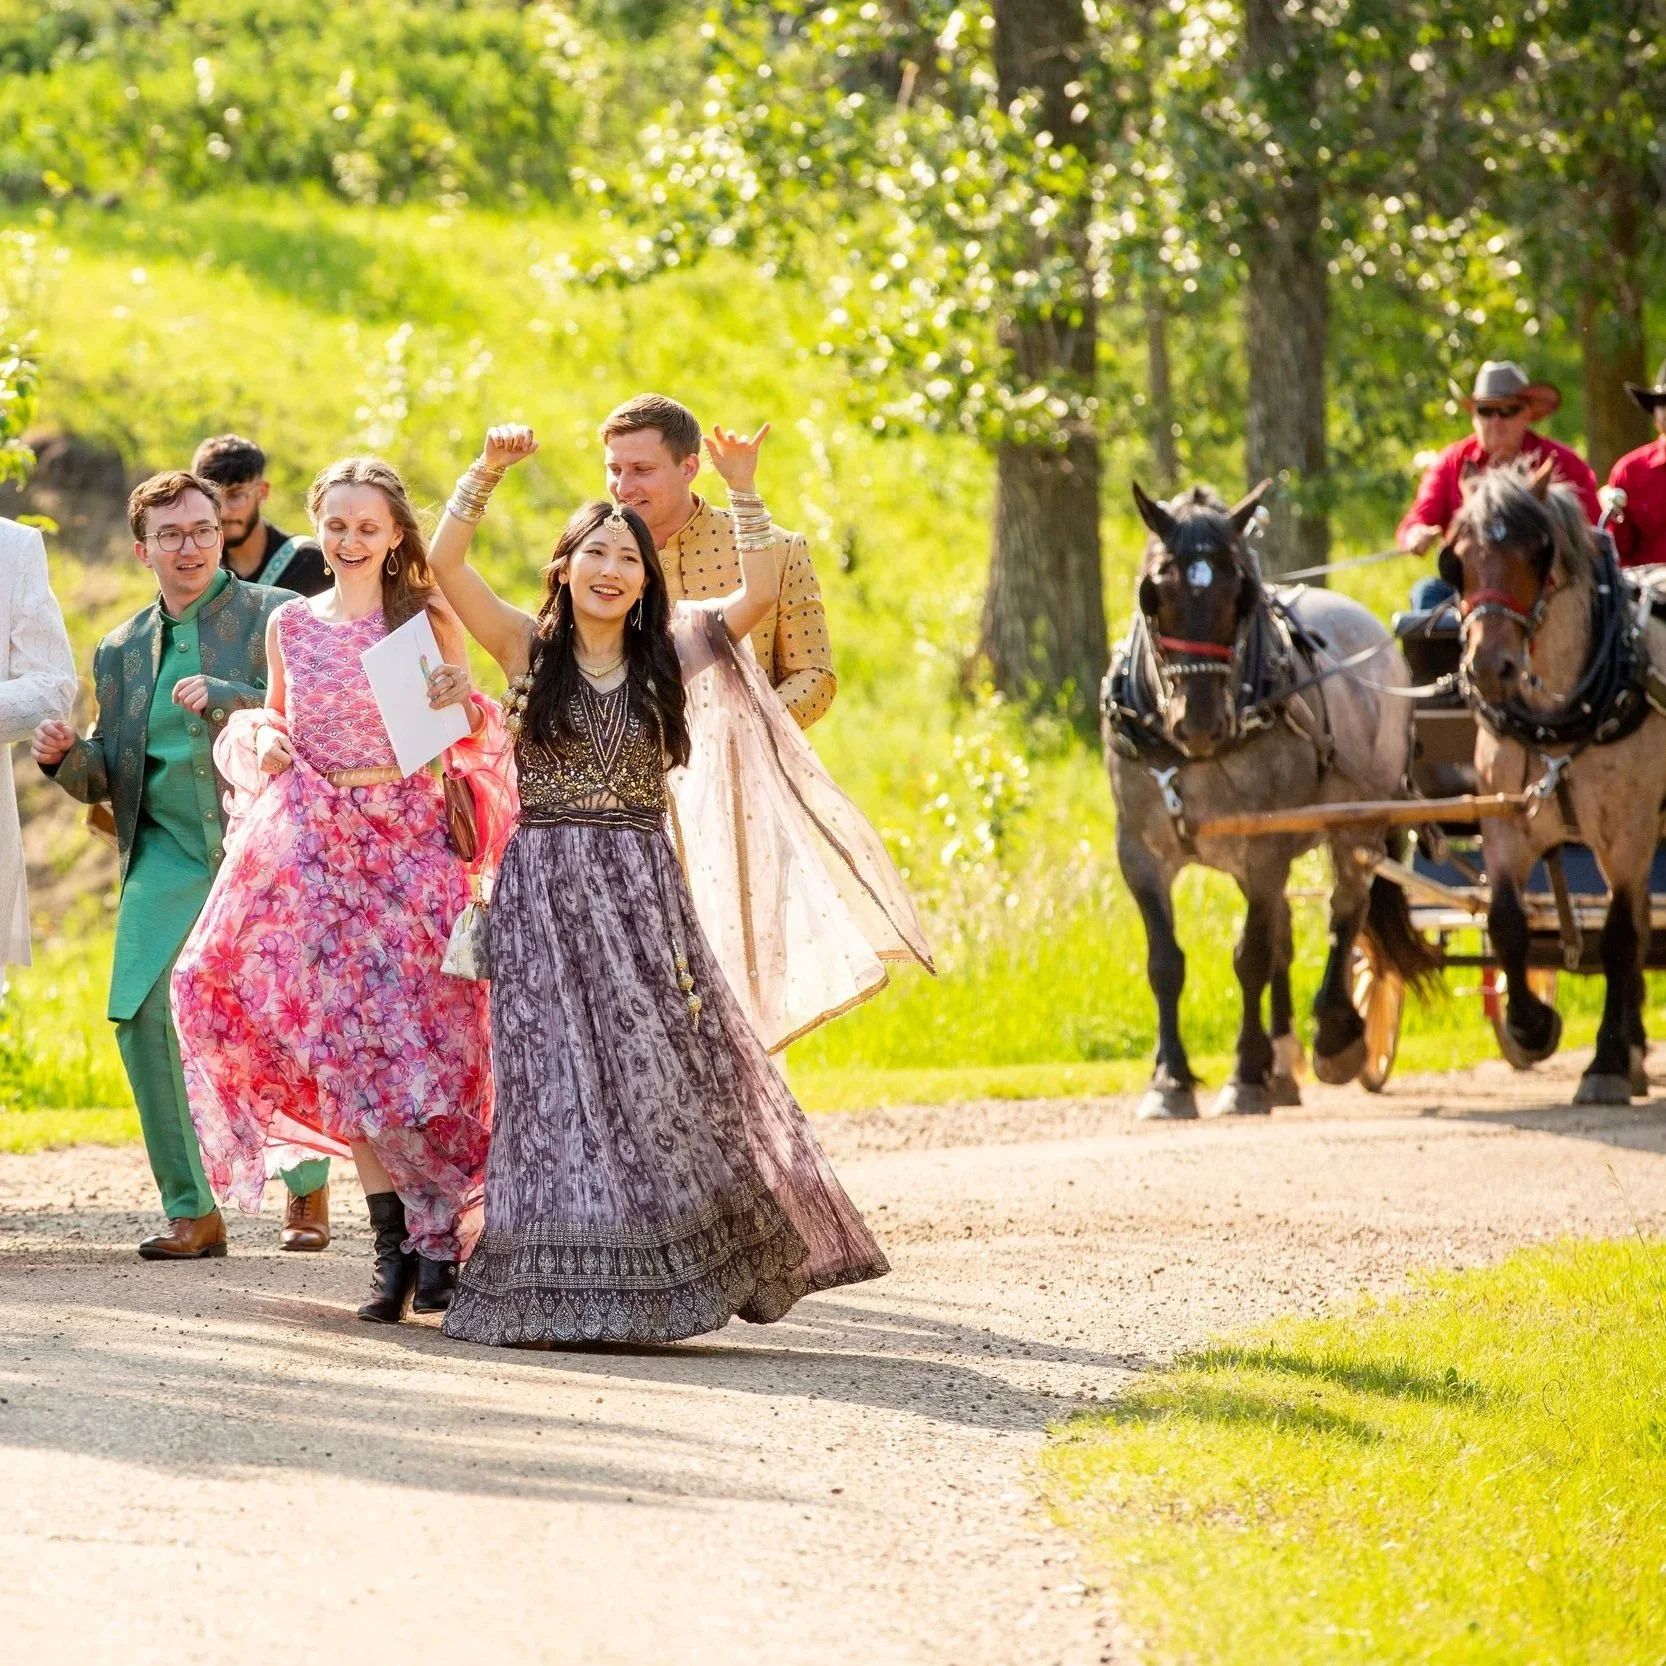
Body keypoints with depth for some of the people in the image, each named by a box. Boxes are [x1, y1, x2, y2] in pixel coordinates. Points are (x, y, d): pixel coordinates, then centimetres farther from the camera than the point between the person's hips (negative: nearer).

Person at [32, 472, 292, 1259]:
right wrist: (65, 756, -3)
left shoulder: (275, 616, 2)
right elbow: (106, 781, 18)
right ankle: (191, 1210, -4)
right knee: (141, 1013, -11)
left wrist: (224, 697, -21)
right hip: (167, 852, 4)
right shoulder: (121, 650, 16)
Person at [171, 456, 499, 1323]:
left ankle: (442, 1233, 0)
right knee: (342, 1034, -3)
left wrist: (463, 700, -14)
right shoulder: (290, 623, 10)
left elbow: (472, 736, 7)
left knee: (417, 1028, -9)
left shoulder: (427, 619, 3)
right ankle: (394, 1243, 2)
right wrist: (265, 743, -2)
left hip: (410, 833, -3)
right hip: (315, 842, 3)